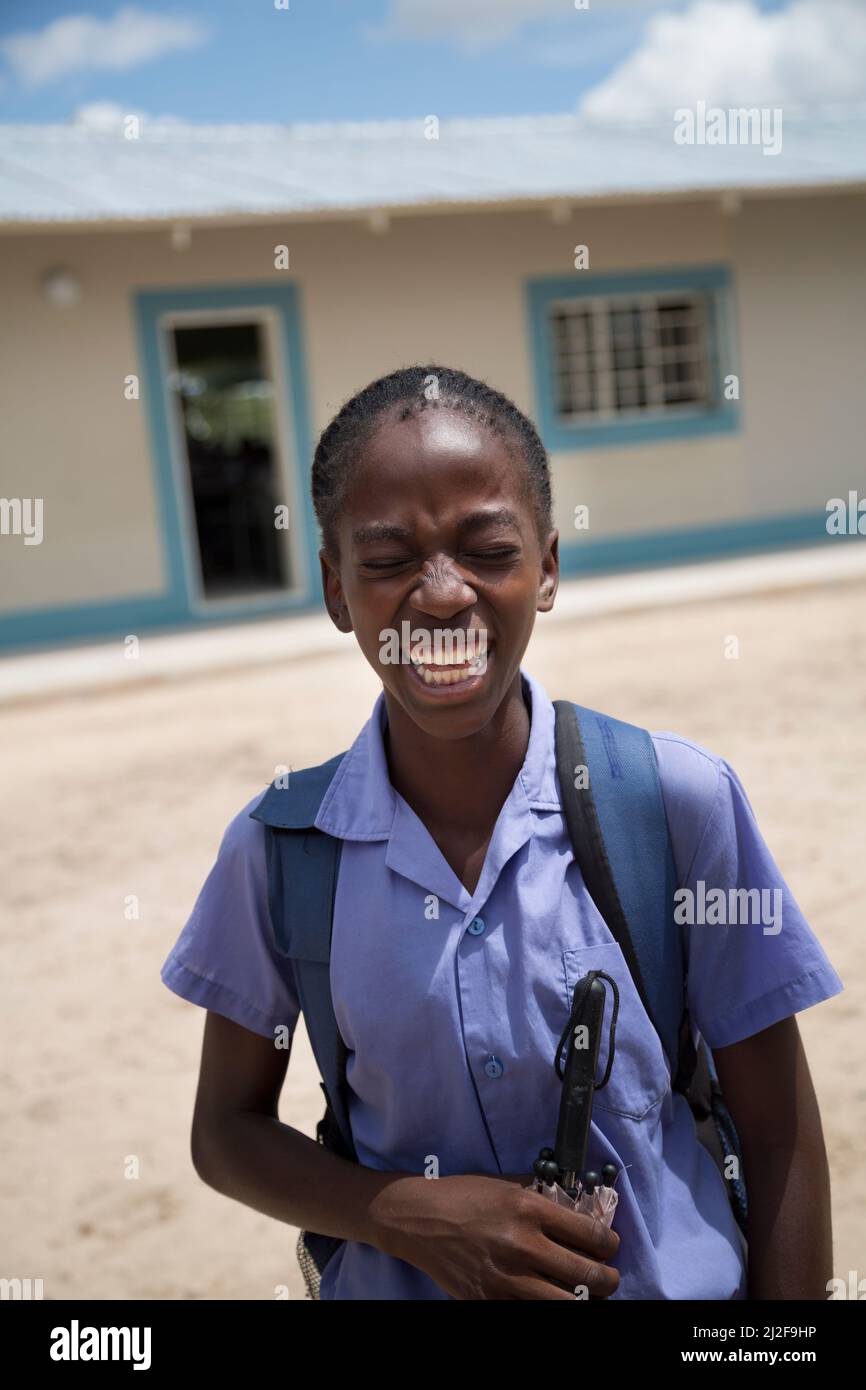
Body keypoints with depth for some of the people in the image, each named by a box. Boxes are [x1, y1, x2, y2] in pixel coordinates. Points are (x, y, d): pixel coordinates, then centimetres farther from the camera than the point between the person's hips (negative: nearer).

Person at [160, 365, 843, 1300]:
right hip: (396, 1280, 1)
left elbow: (780, 1140, -9)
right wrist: (410, 1215, -18)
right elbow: (226, 1132, -3)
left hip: (677, 1278, 0)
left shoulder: (681, 801, -18)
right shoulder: (272, 846, -14)